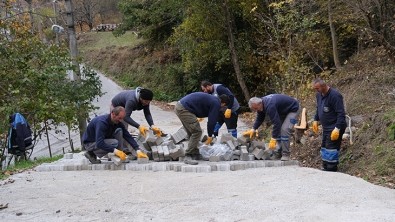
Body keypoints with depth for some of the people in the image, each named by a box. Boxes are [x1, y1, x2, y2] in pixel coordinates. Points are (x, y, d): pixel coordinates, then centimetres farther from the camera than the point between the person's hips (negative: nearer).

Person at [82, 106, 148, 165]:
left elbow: (128, 136, -8)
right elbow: (99, 143, -39)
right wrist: (115, 150, -45)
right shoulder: (101, 122, -32)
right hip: (90, 143, -7)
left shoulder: (118, 123, -8)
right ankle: (91, 153, -11)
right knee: (115, 143, -29)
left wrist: (138, 150, -19)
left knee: (119, 130, -14)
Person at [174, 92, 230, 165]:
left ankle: (194, 155, 20)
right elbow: (212, 120, -6)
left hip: (179, 106, 10)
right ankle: (188, 157, -8)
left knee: (193, 133, 17)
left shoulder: (212, 99, 25)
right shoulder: (216, 104, -5)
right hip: (184, 109, -10)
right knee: (197, 132, -8)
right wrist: (210, 136, 8)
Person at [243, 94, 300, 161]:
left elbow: (276, 123, -38)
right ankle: (278, 154, 8)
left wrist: (273, 139, -36)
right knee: (278, 130, 5)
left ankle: (285, 155, -15)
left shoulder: (269, 106, -38)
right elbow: (259, 118, 7)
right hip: (283, 111, 10)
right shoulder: (261, 104, -7)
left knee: (284, 130, -21)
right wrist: (253, 129, -4)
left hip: (292, 109, -10)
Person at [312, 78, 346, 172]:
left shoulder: (335, 96, -23)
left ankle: (331, 170, -4)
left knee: (331, 149, -10)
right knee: (324, 147, 15)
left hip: (334, 128, -9)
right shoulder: (319, 95, 5)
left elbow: (341, 114, -25)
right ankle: (325, 168, 27)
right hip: (326, 127, 9)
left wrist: (337, 128, -29)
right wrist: (316, 120, 19)